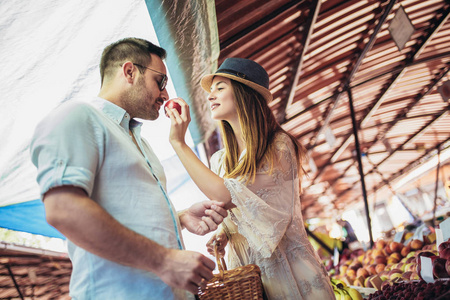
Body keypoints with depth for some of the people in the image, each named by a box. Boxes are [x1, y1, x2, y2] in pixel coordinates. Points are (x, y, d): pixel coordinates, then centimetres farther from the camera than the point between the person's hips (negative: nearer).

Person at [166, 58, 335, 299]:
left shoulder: (279, 147, -13)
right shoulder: (219, 161, 6)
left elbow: (227, 197, -25)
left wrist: (179, 143, -21)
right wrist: (222, 233, -6)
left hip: (289, 270, -5)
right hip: (246, 274, 5)